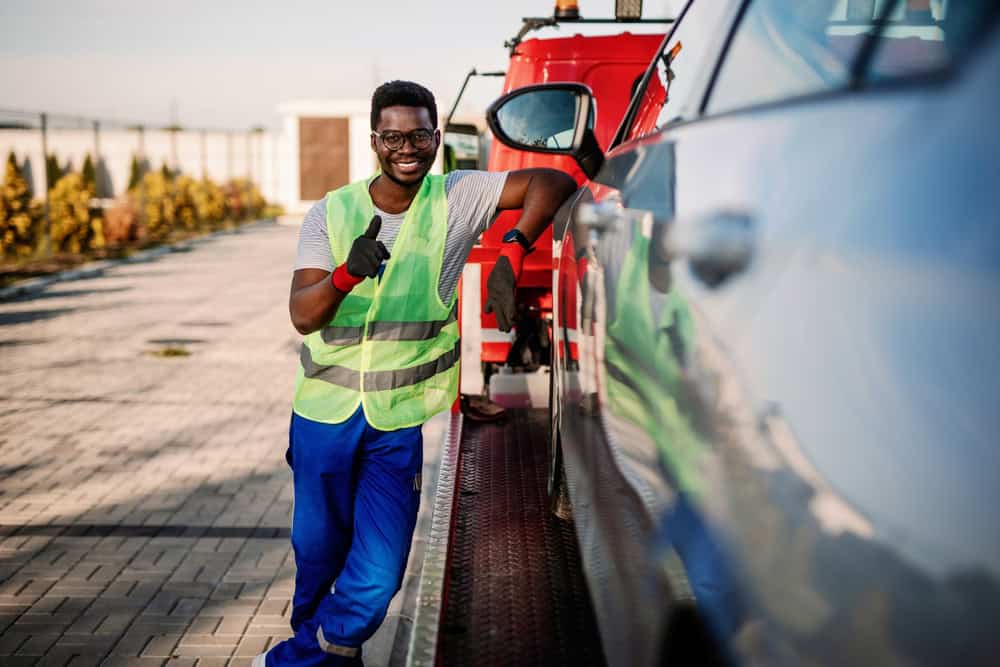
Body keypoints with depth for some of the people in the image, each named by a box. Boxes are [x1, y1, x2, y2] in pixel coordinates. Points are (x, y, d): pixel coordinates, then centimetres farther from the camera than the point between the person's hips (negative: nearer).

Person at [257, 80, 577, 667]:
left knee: (377, 578, -2)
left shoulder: (457, 199, -5)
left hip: (401, 422, -1)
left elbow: (555, 182, -10)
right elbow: (302, 316, -12)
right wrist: (347, 272, -33)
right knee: (318, 553, 16)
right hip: (325, 412, 1)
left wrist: (512, 255, -24)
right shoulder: (330, 214, -3)